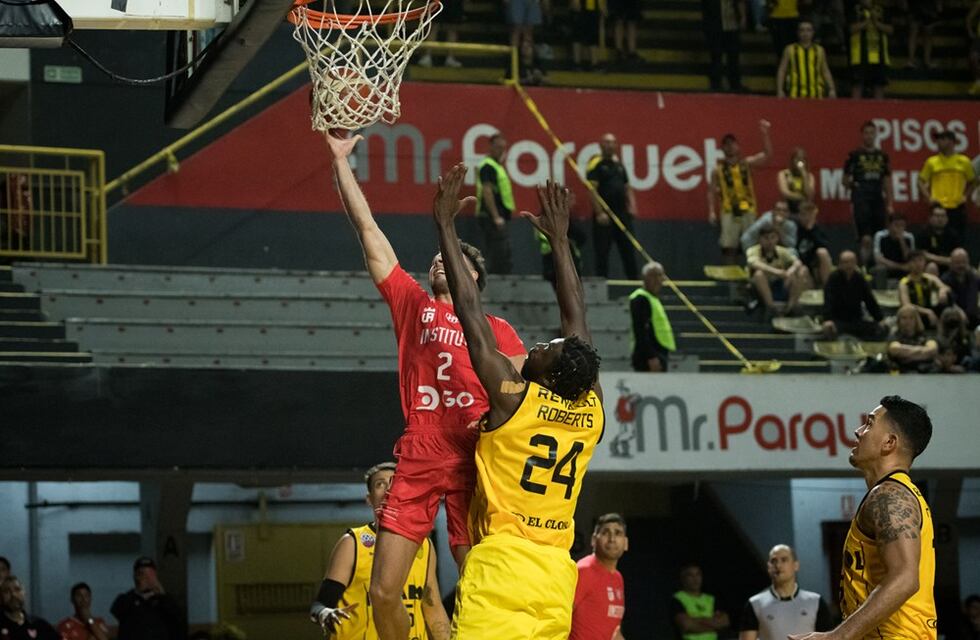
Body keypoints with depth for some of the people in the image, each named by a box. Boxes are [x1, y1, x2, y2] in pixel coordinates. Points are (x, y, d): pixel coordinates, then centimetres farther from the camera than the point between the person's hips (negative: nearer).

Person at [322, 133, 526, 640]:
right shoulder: (411, 302, 17)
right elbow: (367, 228, 16)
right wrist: (341, 161, 15)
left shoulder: (496, 329, 13)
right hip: (417, 460, 2)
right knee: (383, 592, -4)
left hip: (474, 462, -2)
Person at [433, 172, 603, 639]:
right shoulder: (592, 412, 8)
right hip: (556, 572, 6)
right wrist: (559, 239, 28)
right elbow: (576, 318, 19)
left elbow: (469, 309, -2)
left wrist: (445, 224, 4)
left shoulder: (513, 397, -6)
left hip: (502, 563, -6)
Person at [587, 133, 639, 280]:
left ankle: (634, 279, 12)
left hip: (622, 213, 6)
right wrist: (599, 213, -19)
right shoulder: (596, 164, -6)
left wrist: (632, 206, 5)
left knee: (628, 249, 8)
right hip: (604, 215, -6)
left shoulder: (619, 164, 16)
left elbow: (627, 188, 20)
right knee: (602, 250, -3)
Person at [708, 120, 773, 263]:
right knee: (729, 248, -4)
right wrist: (712, 211, -5)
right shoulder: (718, 169, 4)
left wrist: (765, 134, -10)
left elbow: (767, 154, -1)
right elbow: (712, 191, 5)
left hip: (748, 210, 2)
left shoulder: (747, 164, 7)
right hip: (729, 212, -1)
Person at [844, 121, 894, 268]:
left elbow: (887, 181, 13)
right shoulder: (854, 155, 0)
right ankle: (865, 265, -9)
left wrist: (890, 204, 9)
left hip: (878, 200, 4)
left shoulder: (883, 156, 11)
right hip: (861, 200, -4)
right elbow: (846, 180, 6)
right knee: (866, 239, -12)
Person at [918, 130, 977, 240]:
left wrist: (966, 196, 3)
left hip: (958, 208, 0)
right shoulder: (931, 162, 3)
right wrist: (928, 197, -3)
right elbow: (921, 181, 10)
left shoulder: (964, 162, 4)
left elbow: (973, 181, 17)